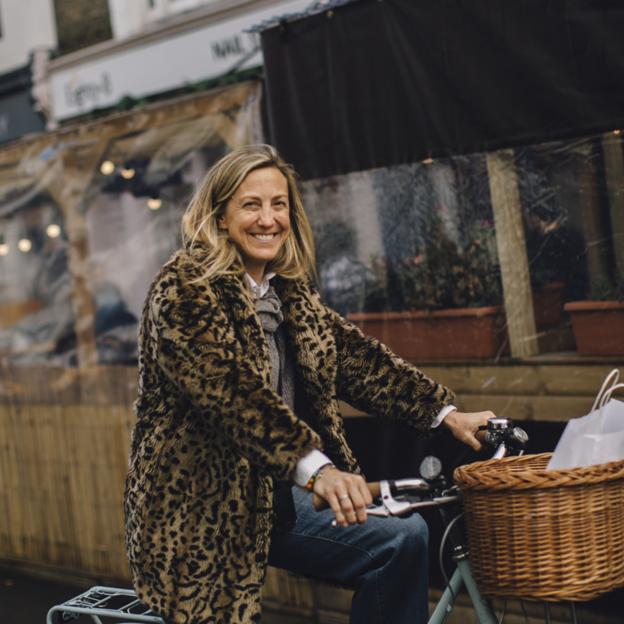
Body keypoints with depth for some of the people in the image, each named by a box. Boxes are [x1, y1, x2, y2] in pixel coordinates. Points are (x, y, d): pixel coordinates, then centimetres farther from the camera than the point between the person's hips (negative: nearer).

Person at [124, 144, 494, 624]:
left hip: (273, 495, 7)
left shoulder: (291, 291, 9)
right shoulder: (184, 289, -16)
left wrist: (446, 412, 1)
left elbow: (356, 355, 10)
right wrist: (315, 467, -40)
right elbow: (231, 389, -29)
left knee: (405, 538, -3)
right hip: (200, 508, -7)